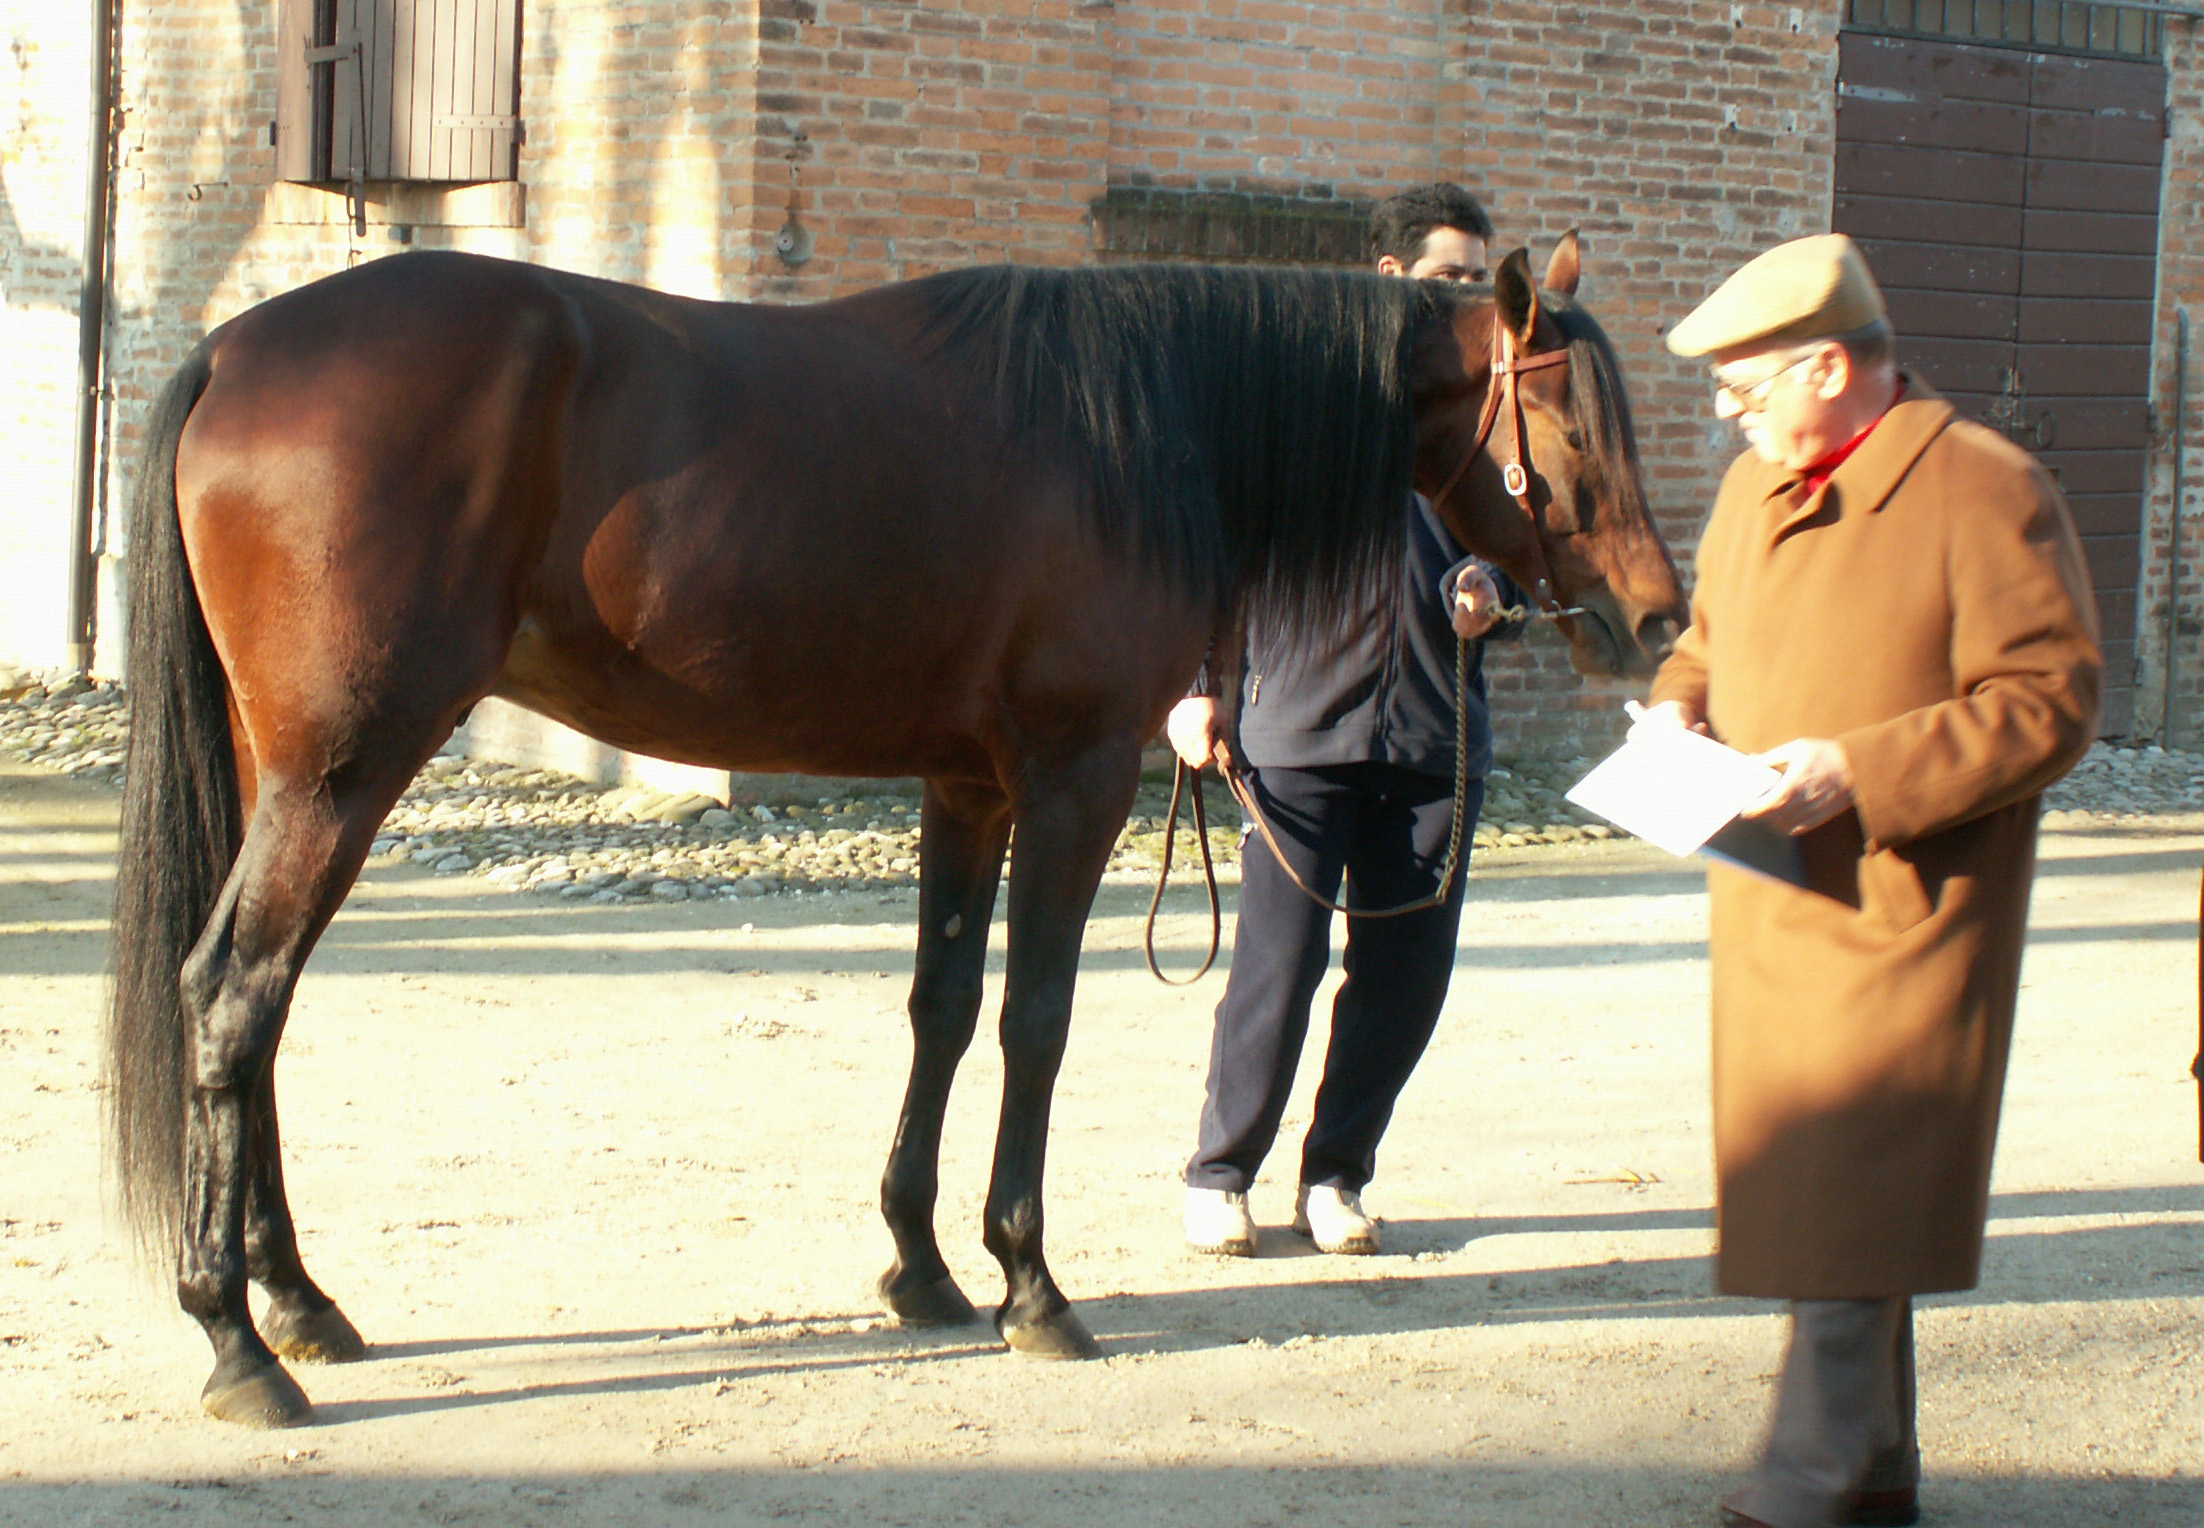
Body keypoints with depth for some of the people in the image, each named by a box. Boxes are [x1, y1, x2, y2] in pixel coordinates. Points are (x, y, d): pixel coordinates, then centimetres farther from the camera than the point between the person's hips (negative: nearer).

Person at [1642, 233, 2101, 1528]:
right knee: (1809, 1188, 13)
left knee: (1845, 1204, -9)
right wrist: (1678, 709, 3)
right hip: (1772, 901, 8)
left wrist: (1858, 769, -22)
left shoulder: (1987, 492, -12)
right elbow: (1710, 637, 27)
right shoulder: (1758, 489, 13)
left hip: (1904, 914, -8)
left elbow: (2049, 704, -16)